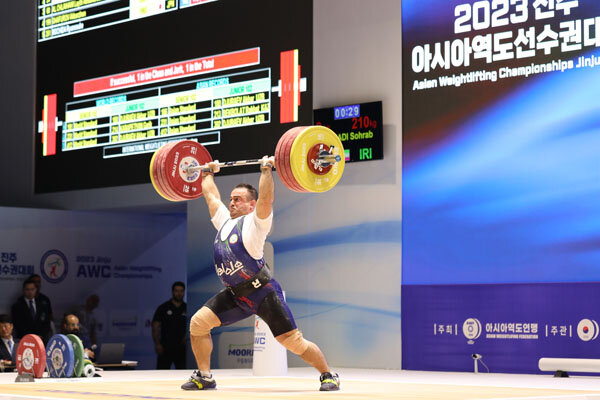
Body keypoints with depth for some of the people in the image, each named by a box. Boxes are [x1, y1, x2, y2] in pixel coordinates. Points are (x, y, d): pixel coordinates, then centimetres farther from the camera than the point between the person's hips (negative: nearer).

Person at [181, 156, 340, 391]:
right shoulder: (225, 221, 14)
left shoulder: (255, 222, -5)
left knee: (293, 342, -9)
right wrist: (208, 173, 32)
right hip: (235, 294, 7)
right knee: (198, 323, -5)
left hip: (263, 292, -7)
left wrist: (266, 170, -21)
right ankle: (204, 377, 8)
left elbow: (265, 198, -21)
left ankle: (328, 375, 8)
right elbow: (211, 196, 25)